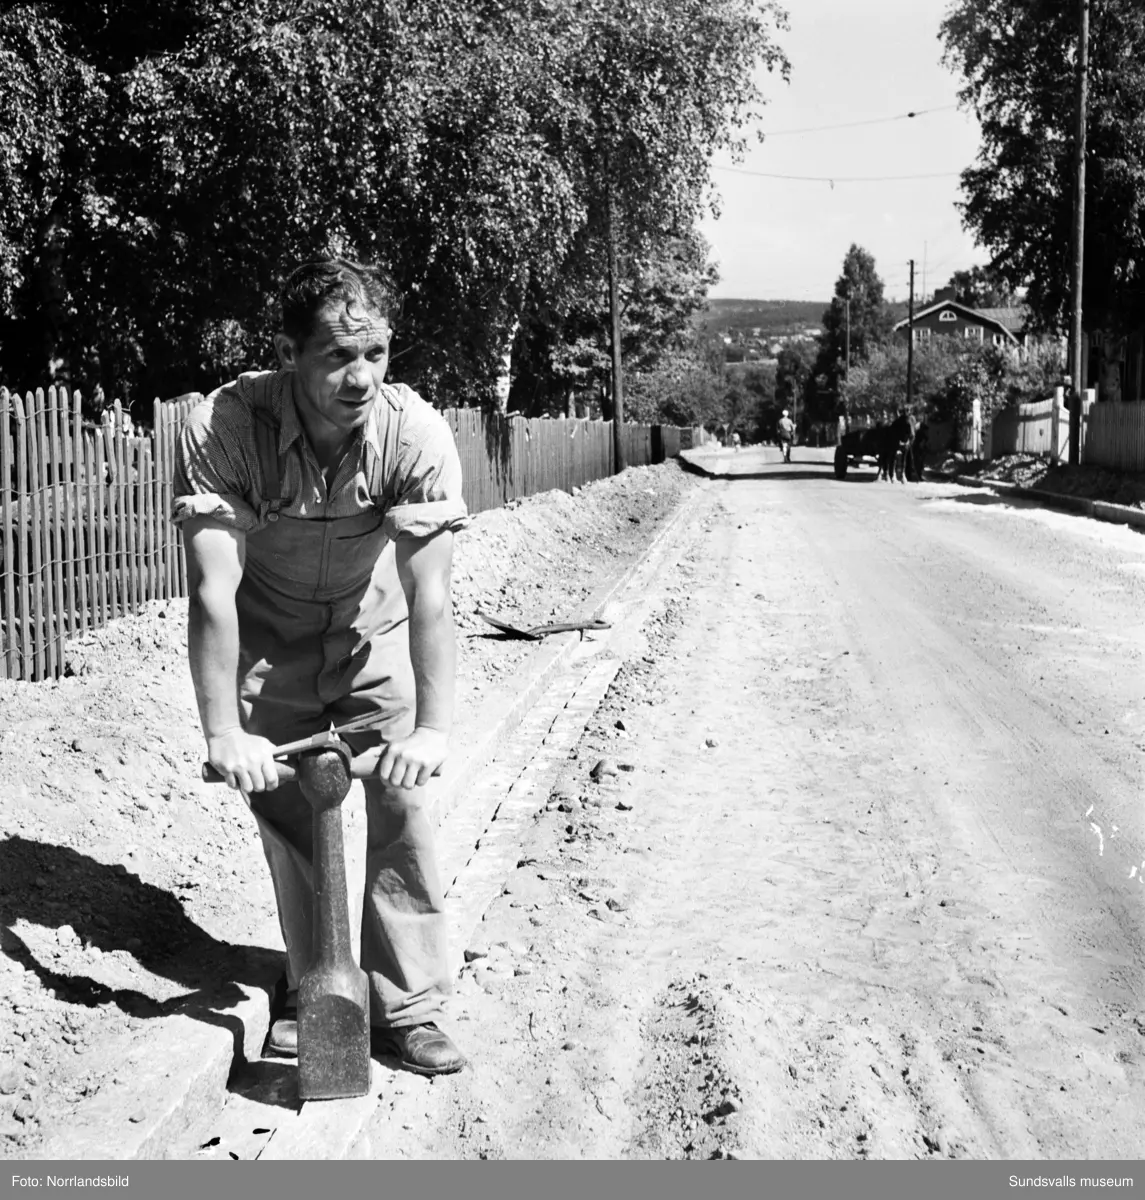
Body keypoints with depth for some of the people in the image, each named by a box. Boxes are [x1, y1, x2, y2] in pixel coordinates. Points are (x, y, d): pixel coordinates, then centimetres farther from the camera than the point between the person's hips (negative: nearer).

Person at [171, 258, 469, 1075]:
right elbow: (214, 594, -31)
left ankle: (411, 1007, 6)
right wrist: (222, 734, -35)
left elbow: (430, 594, -31)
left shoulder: (417, 433, -28)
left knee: (396, 813, -8)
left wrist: (433, 729, -38)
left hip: (376, 644, 0)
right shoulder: (224, 428, -29)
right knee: (286, 820, 3)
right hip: (268, 648, 0)